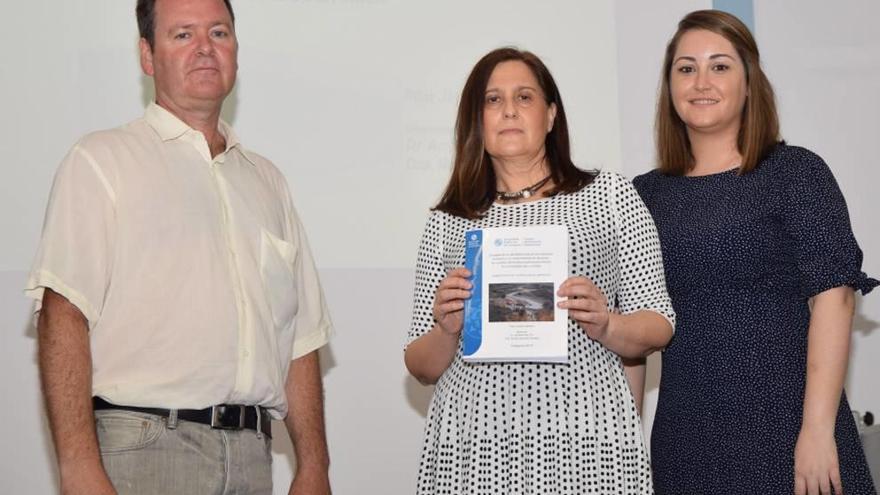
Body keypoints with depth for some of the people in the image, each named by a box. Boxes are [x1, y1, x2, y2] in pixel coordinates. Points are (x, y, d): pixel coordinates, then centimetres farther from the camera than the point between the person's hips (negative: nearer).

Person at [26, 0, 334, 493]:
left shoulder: (266, 180, 18)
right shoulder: (101, 161, 1)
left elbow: (301, 336, 16)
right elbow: (64, 317, -10)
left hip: (252, 453, 5)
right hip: (143, 450, -5)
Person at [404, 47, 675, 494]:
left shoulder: (610, 196, 8)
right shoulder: (448, 223, 10)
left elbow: (659, 327, 5)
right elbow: (422, 369, 10)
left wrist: (606, 326, -14)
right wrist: (446, 331, -10)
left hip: (585, 441, -1)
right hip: (473, 445, 1)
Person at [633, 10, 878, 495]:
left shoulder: (796, 173, -3)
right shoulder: (647, 194, 8)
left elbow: (831, 297, -10)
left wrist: (818, 428, -17)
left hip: (785, 426, -3)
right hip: (685, 434, 4)